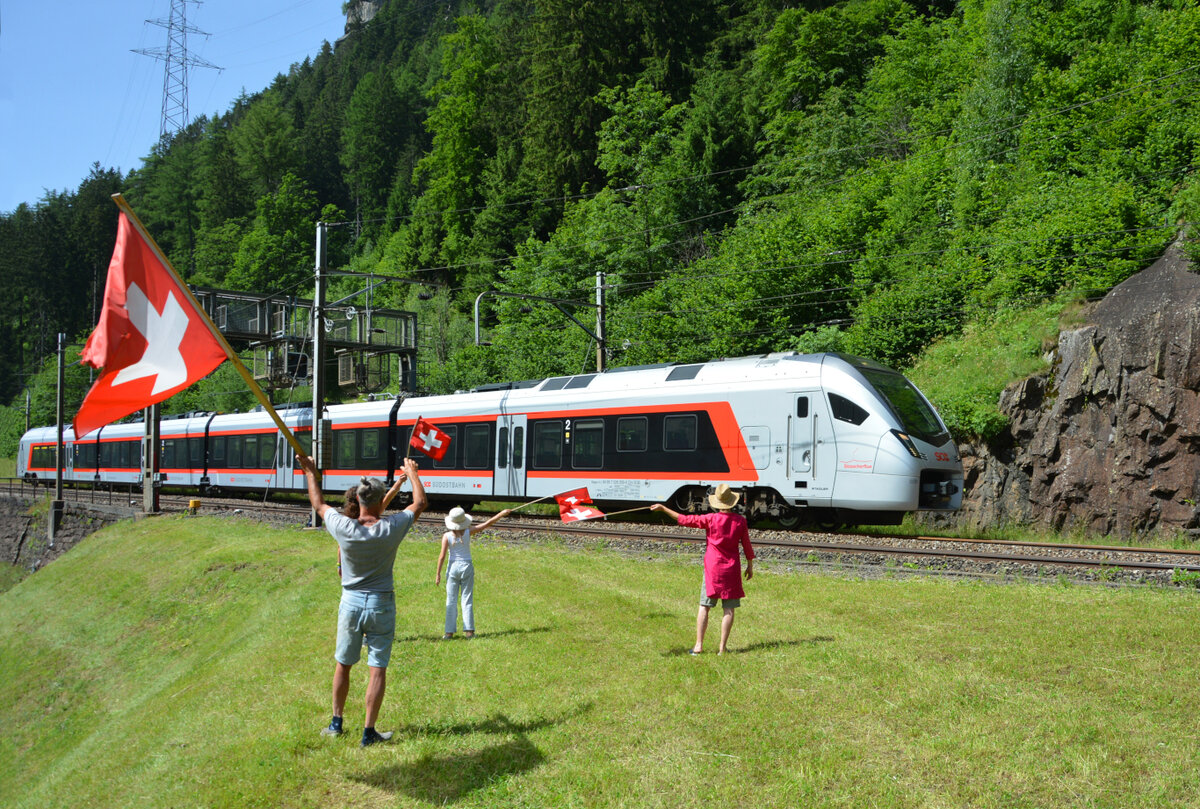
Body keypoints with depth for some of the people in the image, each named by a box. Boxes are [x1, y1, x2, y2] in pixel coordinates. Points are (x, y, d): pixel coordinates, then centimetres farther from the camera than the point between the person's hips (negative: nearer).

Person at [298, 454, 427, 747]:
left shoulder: (344, 528, -15)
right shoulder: (392, 527, -15)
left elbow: (319, 504, 4)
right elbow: (421, 503, 2)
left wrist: (310, 472, 16)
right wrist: (412, 473, 18)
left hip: (351, 603, 1)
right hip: (381, 605, -1)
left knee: (342, 665, 17)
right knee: (377, 670, 5)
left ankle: (336, 724, 29)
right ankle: (369, 732, 8)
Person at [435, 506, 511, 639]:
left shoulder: (447, 536, -9)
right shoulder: (468, 533, -7)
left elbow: (442, 556, -9)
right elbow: (487, 523, -1)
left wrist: (438, 574, -1)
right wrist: (501, 514, 8)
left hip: (453, 567, 0)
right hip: (467, 567, 0)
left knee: (451, 601, 6)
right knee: (467, 600, 7)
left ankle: (449, 632, 5)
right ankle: (469, 630, 4)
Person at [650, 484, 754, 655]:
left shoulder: (710, 519, -9)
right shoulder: (740, 521, -3)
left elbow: (685, 519, -6)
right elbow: (747, 545, 3)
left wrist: (663, 508, 2)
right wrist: (750, 566, 16)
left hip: (713, 567, -1)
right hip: (732, 568, 1)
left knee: (704, 606, 6)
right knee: (728, 609, 4)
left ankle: (699, 645, 3)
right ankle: (722, 648, 3)